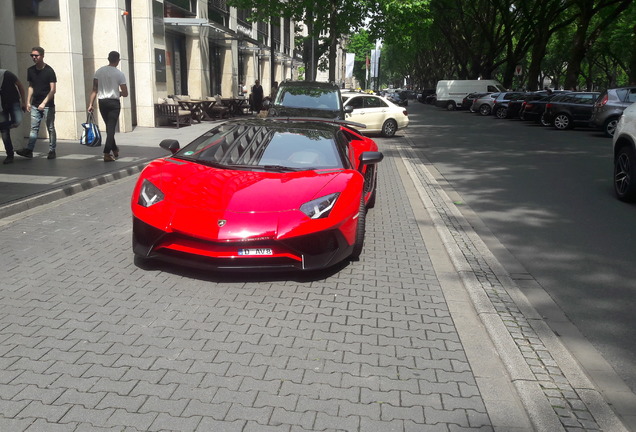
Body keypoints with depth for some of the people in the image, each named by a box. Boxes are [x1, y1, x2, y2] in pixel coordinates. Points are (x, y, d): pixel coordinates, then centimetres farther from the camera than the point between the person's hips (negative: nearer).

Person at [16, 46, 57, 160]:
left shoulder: (49, 71, -8)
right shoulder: (30, 70, 8)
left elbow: (53, 90, -12)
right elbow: (31, 87, 17)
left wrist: (44, 103, -21)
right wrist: (28, 102, 9)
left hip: (48, 105, -4)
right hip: (35, 105, 5)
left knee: (50, 128, 2)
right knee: (34, 128, 0)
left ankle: (52, 151, 7)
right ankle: (29, 150, -4)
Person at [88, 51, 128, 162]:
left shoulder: (99, 71, 3)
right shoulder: (119, 74, -6)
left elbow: (94, 89, -2)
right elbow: (125, 93, -7)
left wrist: (90, 104, 0)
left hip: (102, 102, 4)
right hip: (114, 103, -4)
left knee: (109, 127, 18)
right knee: (111, 128, -2)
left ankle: (115, 150, 30)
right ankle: (107, 154, -10)